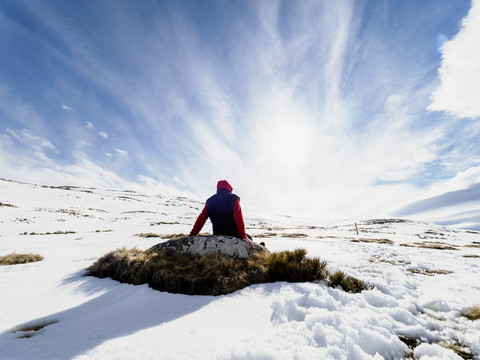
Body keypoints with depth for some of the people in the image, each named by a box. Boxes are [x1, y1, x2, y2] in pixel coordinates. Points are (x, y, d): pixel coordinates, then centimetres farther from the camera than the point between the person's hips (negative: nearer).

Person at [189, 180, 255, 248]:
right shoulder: (233, 199, -6)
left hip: (217, 235, 3)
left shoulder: (210, 201, 5)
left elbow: (201, 219, 1)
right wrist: (243, 236, -14)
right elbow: (239, 219, -15)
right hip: (234, 235, -3)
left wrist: (192, 235, 6)